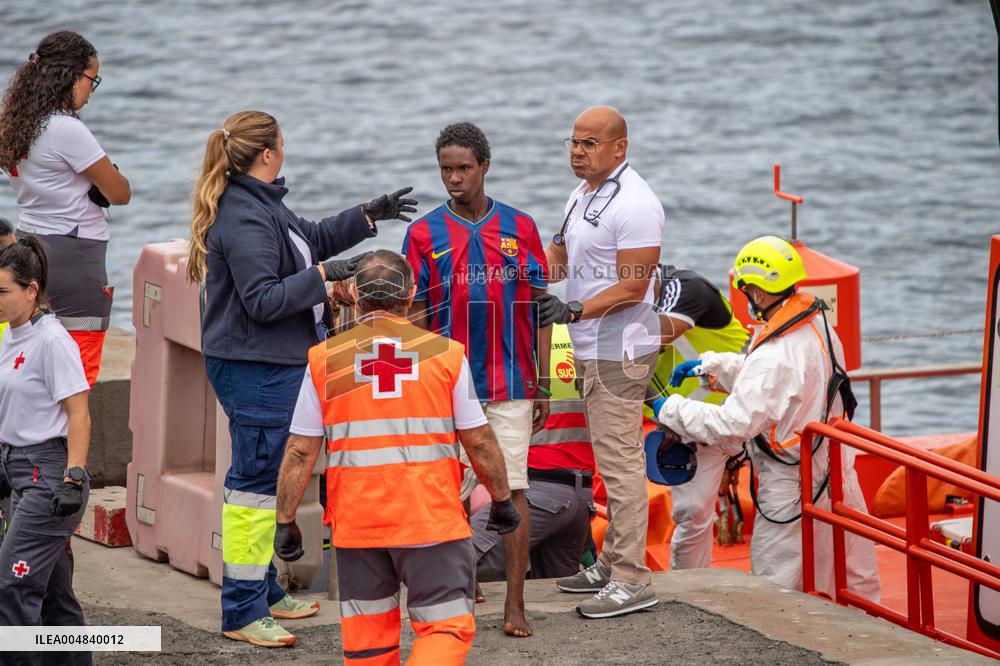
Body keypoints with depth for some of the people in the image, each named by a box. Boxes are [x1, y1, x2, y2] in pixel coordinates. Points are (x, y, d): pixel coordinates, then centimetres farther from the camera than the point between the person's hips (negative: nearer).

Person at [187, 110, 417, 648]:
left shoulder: (261, 204, 13)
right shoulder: (245, 219, -20)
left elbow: (311, 239, 29)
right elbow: (263, 300, -24)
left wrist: (368, 216, 25)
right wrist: (322, 276, -20)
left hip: (273, 365, 11)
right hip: (255, 368, -11)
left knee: (264, 478, 19)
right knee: (255, 483, -7)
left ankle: (263, 593, 30)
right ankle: (242, 612, -2)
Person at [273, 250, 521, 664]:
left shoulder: (325, 361, 1)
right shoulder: (445, 354, -1)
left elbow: (300, 452, 0)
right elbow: (480, 443, 2)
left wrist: (286, 521, 8)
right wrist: (502, 501, 16)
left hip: (356, 522, 2)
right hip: (432, 521, -2)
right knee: (447, 628, 2)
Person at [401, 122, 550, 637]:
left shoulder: (520, 228, 5)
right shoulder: (425, 234, 3)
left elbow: (538, 309, 7)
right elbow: (415, 316, 4)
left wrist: (543, 384, 4)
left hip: (512, 384, 0)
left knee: (513, 490, -4)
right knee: (451, 492, 4)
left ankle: (515, 605, -3)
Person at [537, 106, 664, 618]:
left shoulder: (634, 205, -16)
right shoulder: (583, 193, 14)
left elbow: (632, 287, -19)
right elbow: (560, 256, 23)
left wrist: (574, 310, -24)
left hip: (619, 351, -10)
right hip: (590, 349, 10)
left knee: (621, 461, -10)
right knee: (609, 460, 16)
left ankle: (631, 580, -9)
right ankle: (612, 563, 24)